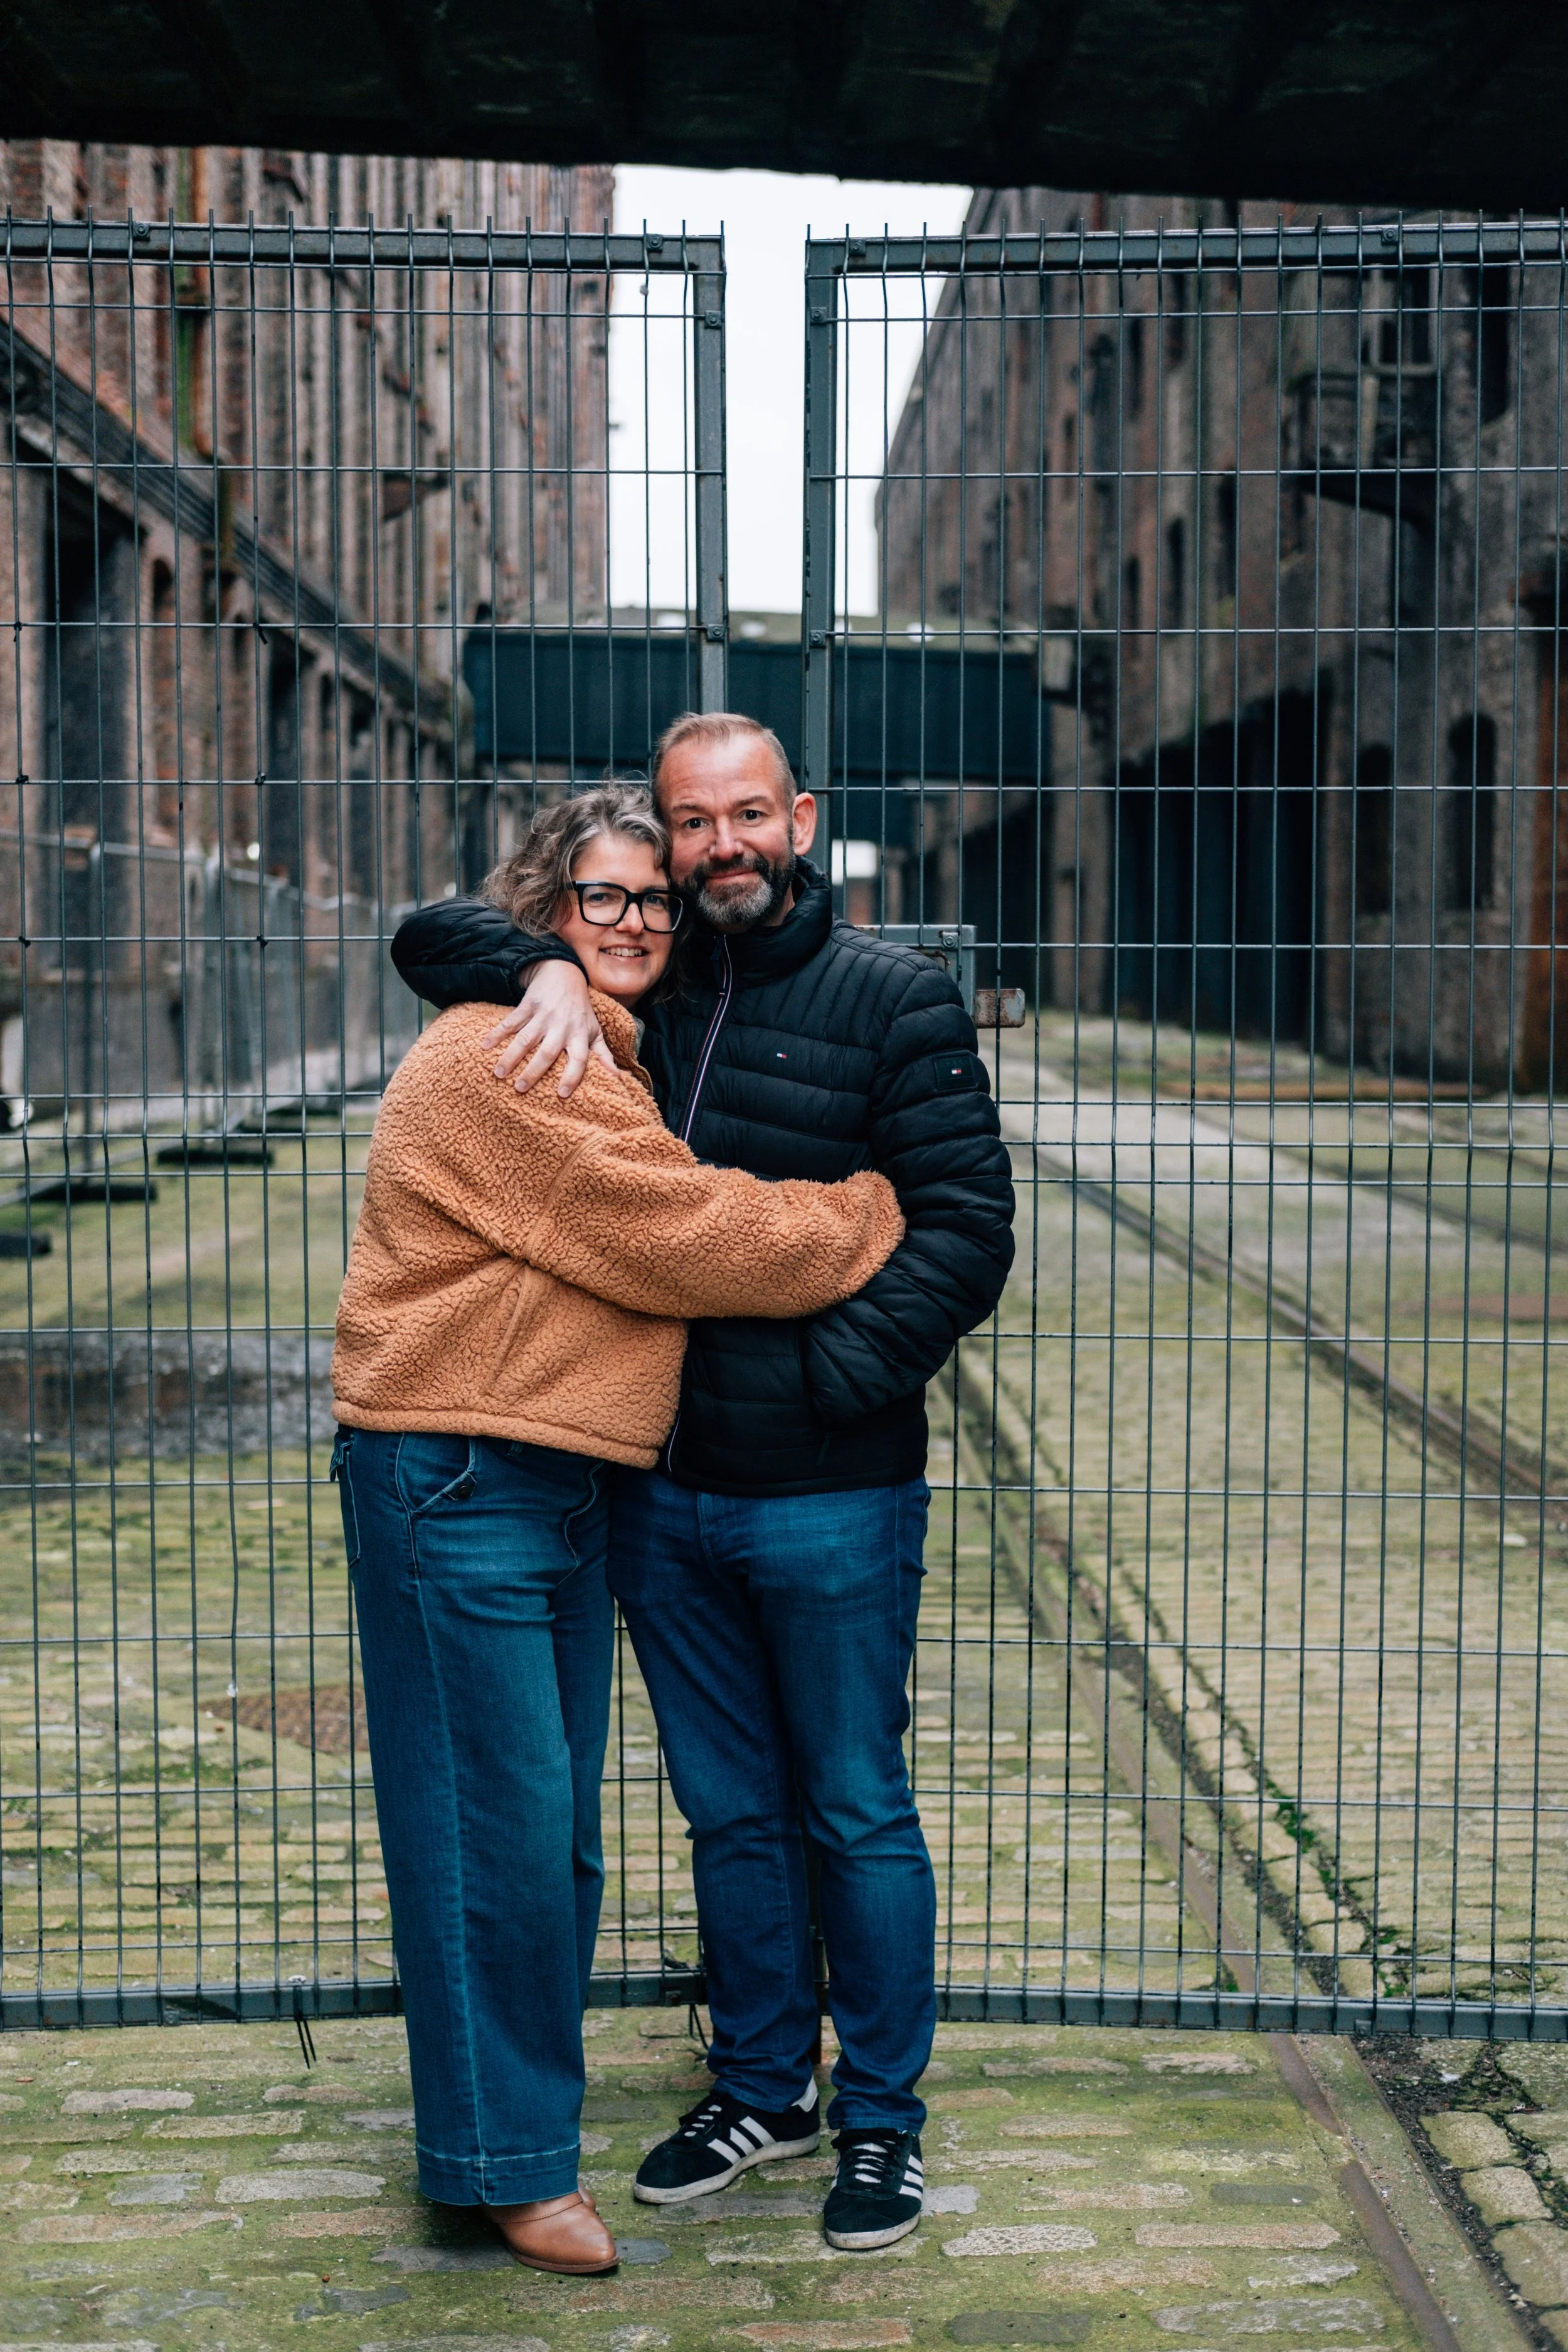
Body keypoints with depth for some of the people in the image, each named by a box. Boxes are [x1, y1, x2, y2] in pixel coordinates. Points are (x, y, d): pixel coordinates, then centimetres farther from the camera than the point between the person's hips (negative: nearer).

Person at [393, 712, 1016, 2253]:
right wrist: (544, 970, -10)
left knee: (856, 1816, 7)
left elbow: (962, 1229, -11)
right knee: (730, 1814, 17)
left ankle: (882, 2118, 23)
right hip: (661, 1492, 4)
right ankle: (761, 2090, 33)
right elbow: (432, 935, 11)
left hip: (829, 1499, -4)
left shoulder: (896, 1001, -5)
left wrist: (823, 1376, -20)